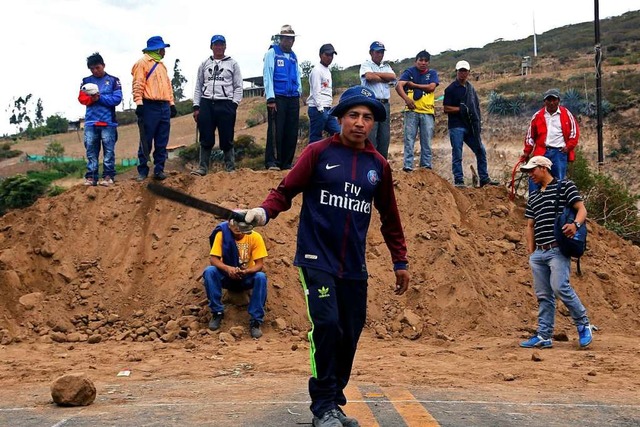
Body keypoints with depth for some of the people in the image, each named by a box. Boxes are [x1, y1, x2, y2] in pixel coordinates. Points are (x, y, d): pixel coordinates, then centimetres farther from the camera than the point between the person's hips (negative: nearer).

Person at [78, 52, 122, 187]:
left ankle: (108, 176, -1)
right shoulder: (86, 81, 14)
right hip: (90, 121, 2)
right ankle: (91, 176, 3)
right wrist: (92, 98, -14)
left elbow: (117, 99, -4)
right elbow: (81, 98, 4)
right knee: (91, 149, 1)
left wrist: (100, 98, -9)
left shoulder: (113, 81, 6)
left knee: (108, 149, -2)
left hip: (108, 121, -2)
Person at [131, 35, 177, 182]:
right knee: (146, 140, -5)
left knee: (162, 142, 5)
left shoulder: (161, 65, 23)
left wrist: (172, 103, 17)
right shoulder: (143, 62, -1)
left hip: (164, 107, 7)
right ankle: (143, 171, 0)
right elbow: (138, 85, -10)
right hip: (150, 106, -7)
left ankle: (159, 169, 8)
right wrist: (139, 103, -19)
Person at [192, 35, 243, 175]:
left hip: (226, 104, -2)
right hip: (206, 104, 2)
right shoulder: (204, 64, 16)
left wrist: (234, 104, -7)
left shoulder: (232, 64, 10)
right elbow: (198, 87, 14)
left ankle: (230, 168, 5)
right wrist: (196, 107, 5)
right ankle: (203, 167, 5)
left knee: (227, 139, -1)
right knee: (206, 138, 1)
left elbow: (238, 87, 6)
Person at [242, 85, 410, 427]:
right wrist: (264, 211, -22)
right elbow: (286, 190, -2)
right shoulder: (318, 152, -1)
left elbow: (389, 217, 17)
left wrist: (400, 261, 19)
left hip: (354, 267, 4)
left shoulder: (378, 165, 9)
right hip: (317, 260, -4)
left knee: (349, 336, 5)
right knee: (326, 325, -16)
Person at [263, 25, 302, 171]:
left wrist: (298, 94, 9)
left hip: (293, 98, 6)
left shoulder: (293, 57, 18)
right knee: (275, 130, -9)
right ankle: (272, 162, -6)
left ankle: (286, 163, 11)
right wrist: (270, 98, -13)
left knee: (291, 132, 5)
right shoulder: (272, 53, 0)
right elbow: (267, 75, -6)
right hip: (278, 98, -6)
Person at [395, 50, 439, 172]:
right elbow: (398, 86, -7)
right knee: (409, 140, -4)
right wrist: (406, 98, -23)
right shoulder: (409, 72, 7)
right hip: (412, 111, -1)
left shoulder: (432, 73, 12)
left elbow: (431, 87, -6)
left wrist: (413, 85, -4)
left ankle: (426, 166, 10)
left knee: (426, 141, 4)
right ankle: (407, 167, -3)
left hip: (428, 112, 2)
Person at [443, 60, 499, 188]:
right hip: (456, 126, -6)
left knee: (481, 151, 7)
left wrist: (478, 123, 8)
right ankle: (458, 181, 1)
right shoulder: (451, 89, -3)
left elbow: (476, 106, 20)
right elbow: (446, 109, -7)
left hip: (471, 127, 6)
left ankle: (484, 179, 15)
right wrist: (461, 109, -17)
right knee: (457, 155, -4)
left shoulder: (471, 88, 16)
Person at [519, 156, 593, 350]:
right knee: (543, 295, 6)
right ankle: (544, 336, 9)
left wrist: (575, 224, -25)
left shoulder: (565, 186, 3)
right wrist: (531, 252, 13)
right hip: (539, 252, 7)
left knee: (560, 287, -20)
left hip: (558, 249, -7)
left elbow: (581, 209, -4)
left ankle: (583, 325, -4)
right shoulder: (533, 197, 22)